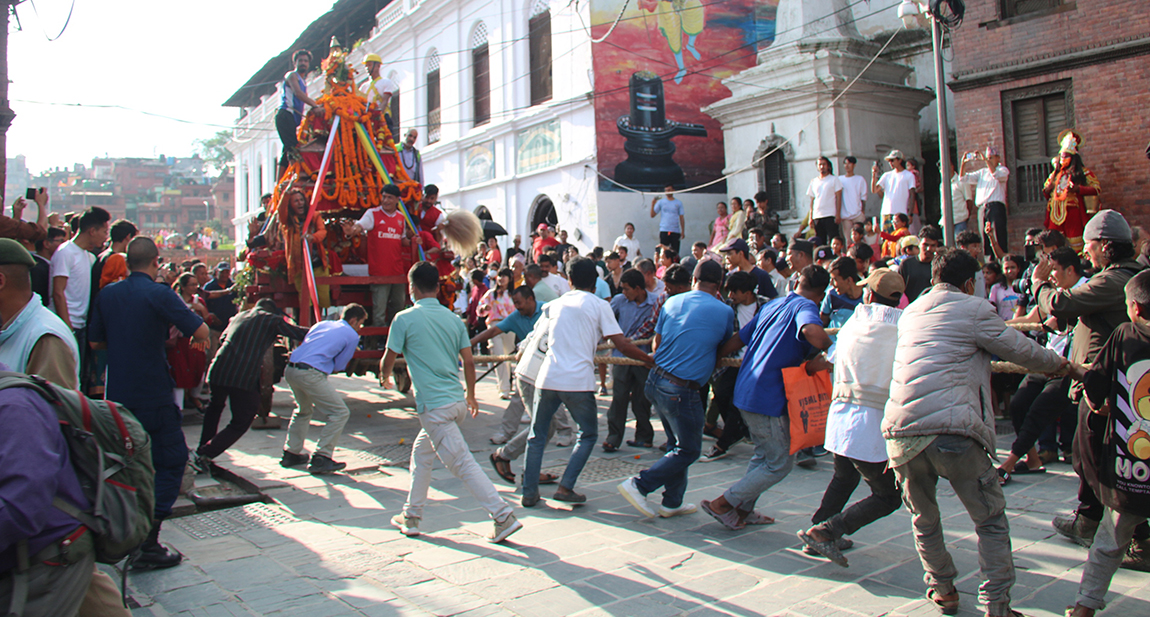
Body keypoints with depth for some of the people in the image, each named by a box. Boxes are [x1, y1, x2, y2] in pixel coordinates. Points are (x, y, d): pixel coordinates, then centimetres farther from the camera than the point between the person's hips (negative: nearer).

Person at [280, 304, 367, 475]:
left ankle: (291, 454, 32)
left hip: (290, 369, 8)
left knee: (303, 410, 30)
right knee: (339, 413, -1)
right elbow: (339, 366, 9)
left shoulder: (322, 324, 26)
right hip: (311, 374, -8)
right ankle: (320, 459, -4)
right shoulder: (352, 335, 7)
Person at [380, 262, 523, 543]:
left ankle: (503, 516, -8)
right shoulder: (453, 318, 8)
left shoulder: (405, 318, -6)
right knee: (421, 453, 23)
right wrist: (471, 395, 23)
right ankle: (412, 516, 31)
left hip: (434, 405, -7)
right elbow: (469, 361, 9)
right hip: (457, 402, 7)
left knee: (462, 463, -5)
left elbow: (389, 359, 2)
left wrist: (385, 377, 25)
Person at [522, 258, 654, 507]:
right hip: (578, 381, -3)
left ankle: (530, 493, 15)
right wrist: (650, 359, 9)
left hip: (547, 377, 3)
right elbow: (622, 345, -5)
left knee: (537, 435, 15)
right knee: (588, 435, 15)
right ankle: (565, 487, 5)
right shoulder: (599, 305, 2)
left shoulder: (555, 304, 15)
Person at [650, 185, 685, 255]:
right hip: (664, 231, -1)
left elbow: (681, 217, 10)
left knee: (675, 253, 0)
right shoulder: (661, 202, 9)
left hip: (676, 231, 1)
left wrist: (683, 231, 2)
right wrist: (653, 204, -6)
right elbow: (652, 215, 6)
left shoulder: (679, 203, 11)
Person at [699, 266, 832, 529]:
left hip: (746, 391, 9)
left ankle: (742, 510, 27)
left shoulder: (772, 305, 16)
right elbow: (811, 330, -33)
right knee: (780, 463, 4)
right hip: (769, 398, -9)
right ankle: (722, 504, 5)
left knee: (765, 455, 23)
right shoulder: (806, 306, -9)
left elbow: (737, 340, 21)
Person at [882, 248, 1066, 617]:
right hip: (953, 430, -5)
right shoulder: (974, 309, 5)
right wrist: (1058, 363, 33)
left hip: (900, 430, 5)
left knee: (923, 519, 23)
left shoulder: (910, 312, 22)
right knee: (991, 521, 11)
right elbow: (1022, 352, 13)